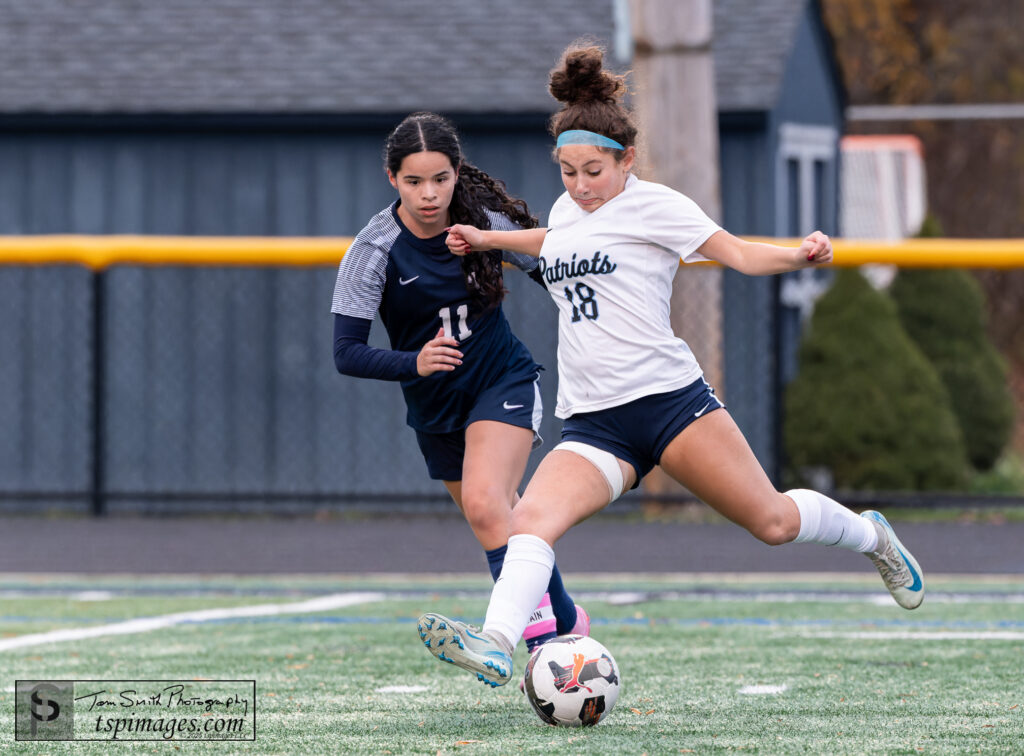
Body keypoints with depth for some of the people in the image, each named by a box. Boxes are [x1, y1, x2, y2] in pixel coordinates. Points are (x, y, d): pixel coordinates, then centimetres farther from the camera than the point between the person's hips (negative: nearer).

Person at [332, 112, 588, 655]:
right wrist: (414, 362, -38)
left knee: (483, 502, -26)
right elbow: (346, 353, -21)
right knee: (507, 526, 13)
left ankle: (542, 633, -28)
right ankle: (566, 620, 34)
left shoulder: (486, 221, -14)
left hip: (503, 384, -2)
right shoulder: (375, 250, -18)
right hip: (433, 404, 2)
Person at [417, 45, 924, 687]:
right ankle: (498, 646, -40)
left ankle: (871, 536, 31)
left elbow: (739, 253, -7)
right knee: (533, 519, -23)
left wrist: (800, 256, -24)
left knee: (773, 522, 1)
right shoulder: (567, 211, 17)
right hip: (593, 424, 5)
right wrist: (489, 239, 42)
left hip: (667, 397, -5)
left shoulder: (650, 204, -2)